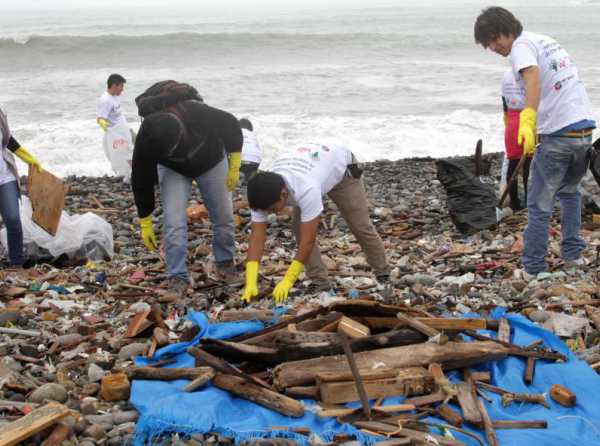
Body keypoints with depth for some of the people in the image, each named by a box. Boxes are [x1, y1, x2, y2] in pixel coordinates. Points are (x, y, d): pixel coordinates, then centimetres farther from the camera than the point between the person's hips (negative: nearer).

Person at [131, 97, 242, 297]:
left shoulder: (201, 115, -42)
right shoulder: (145, 141, -36)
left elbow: (232, 126, -20)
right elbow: (141, 182, -21)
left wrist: (234, 168, -15)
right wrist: (145, 224, -14)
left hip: (211, 161, 0)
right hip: (173, 170, 0)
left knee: (223, 217, 4)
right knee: (174, 222, -14)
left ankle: (225, 262, 27)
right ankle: (177, 277, -6)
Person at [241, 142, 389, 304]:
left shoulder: (306, 189, -49)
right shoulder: (263, 194, -32)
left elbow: (308, 240, -46)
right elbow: (257, 236, -33)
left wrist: (288, 281, -45)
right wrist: (250, 283, -40)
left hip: (341, 166, -5)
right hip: (313, 168, 5)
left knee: (360, 225, 1)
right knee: (300, 227, -12)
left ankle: (383, 273, 21)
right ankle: (319, 283, -2)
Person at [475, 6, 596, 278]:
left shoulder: (522, 45, -6)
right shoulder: (546, 40, 20)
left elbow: (533, 77, -28)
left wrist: (527, 121, -40)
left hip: (558, 135, -8)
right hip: (585, 127, 9)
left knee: (539, 205, 2)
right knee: (570, 191, 28)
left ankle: (533, 269, 6)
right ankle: (573, 254, 28)